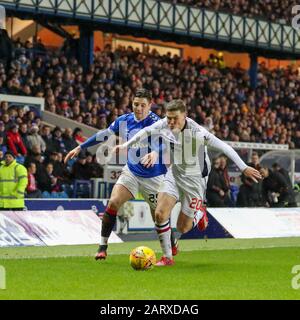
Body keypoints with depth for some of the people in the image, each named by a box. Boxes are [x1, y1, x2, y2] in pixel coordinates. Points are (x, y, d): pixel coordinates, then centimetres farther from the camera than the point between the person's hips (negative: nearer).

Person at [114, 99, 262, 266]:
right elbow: (145, 132, 7)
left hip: (195, 179, -4)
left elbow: (224, 147, -23)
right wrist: (125, 146, 17)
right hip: (174, 174, 4)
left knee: (182, 228, 0)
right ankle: (167, 257, 1)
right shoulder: (163, 125, -13)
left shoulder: (197, 132, -27)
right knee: (160, 214, -16)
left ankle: (199, 213, 36)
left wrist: (244, 168, -24)